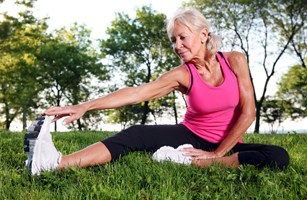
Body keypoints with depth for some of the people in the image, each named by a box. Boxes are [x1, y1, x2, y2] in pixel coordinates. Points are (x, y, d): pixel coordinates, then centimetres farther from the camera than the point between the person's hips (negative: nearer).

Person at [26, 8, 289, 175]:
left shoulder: (235, 61, -8)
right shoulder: (182, 75, -10)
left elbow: (247, 113, -8)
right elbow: (135, 93, -22)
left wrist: (216, 154, -11)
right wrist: (84, 107, -34)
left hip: (227, 144, 1)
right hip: (191, 136, -1)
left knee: (279, 157, -28)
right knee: (136, 135, -26)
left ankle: (194, 165, -35)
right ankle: (56, 164, -42)